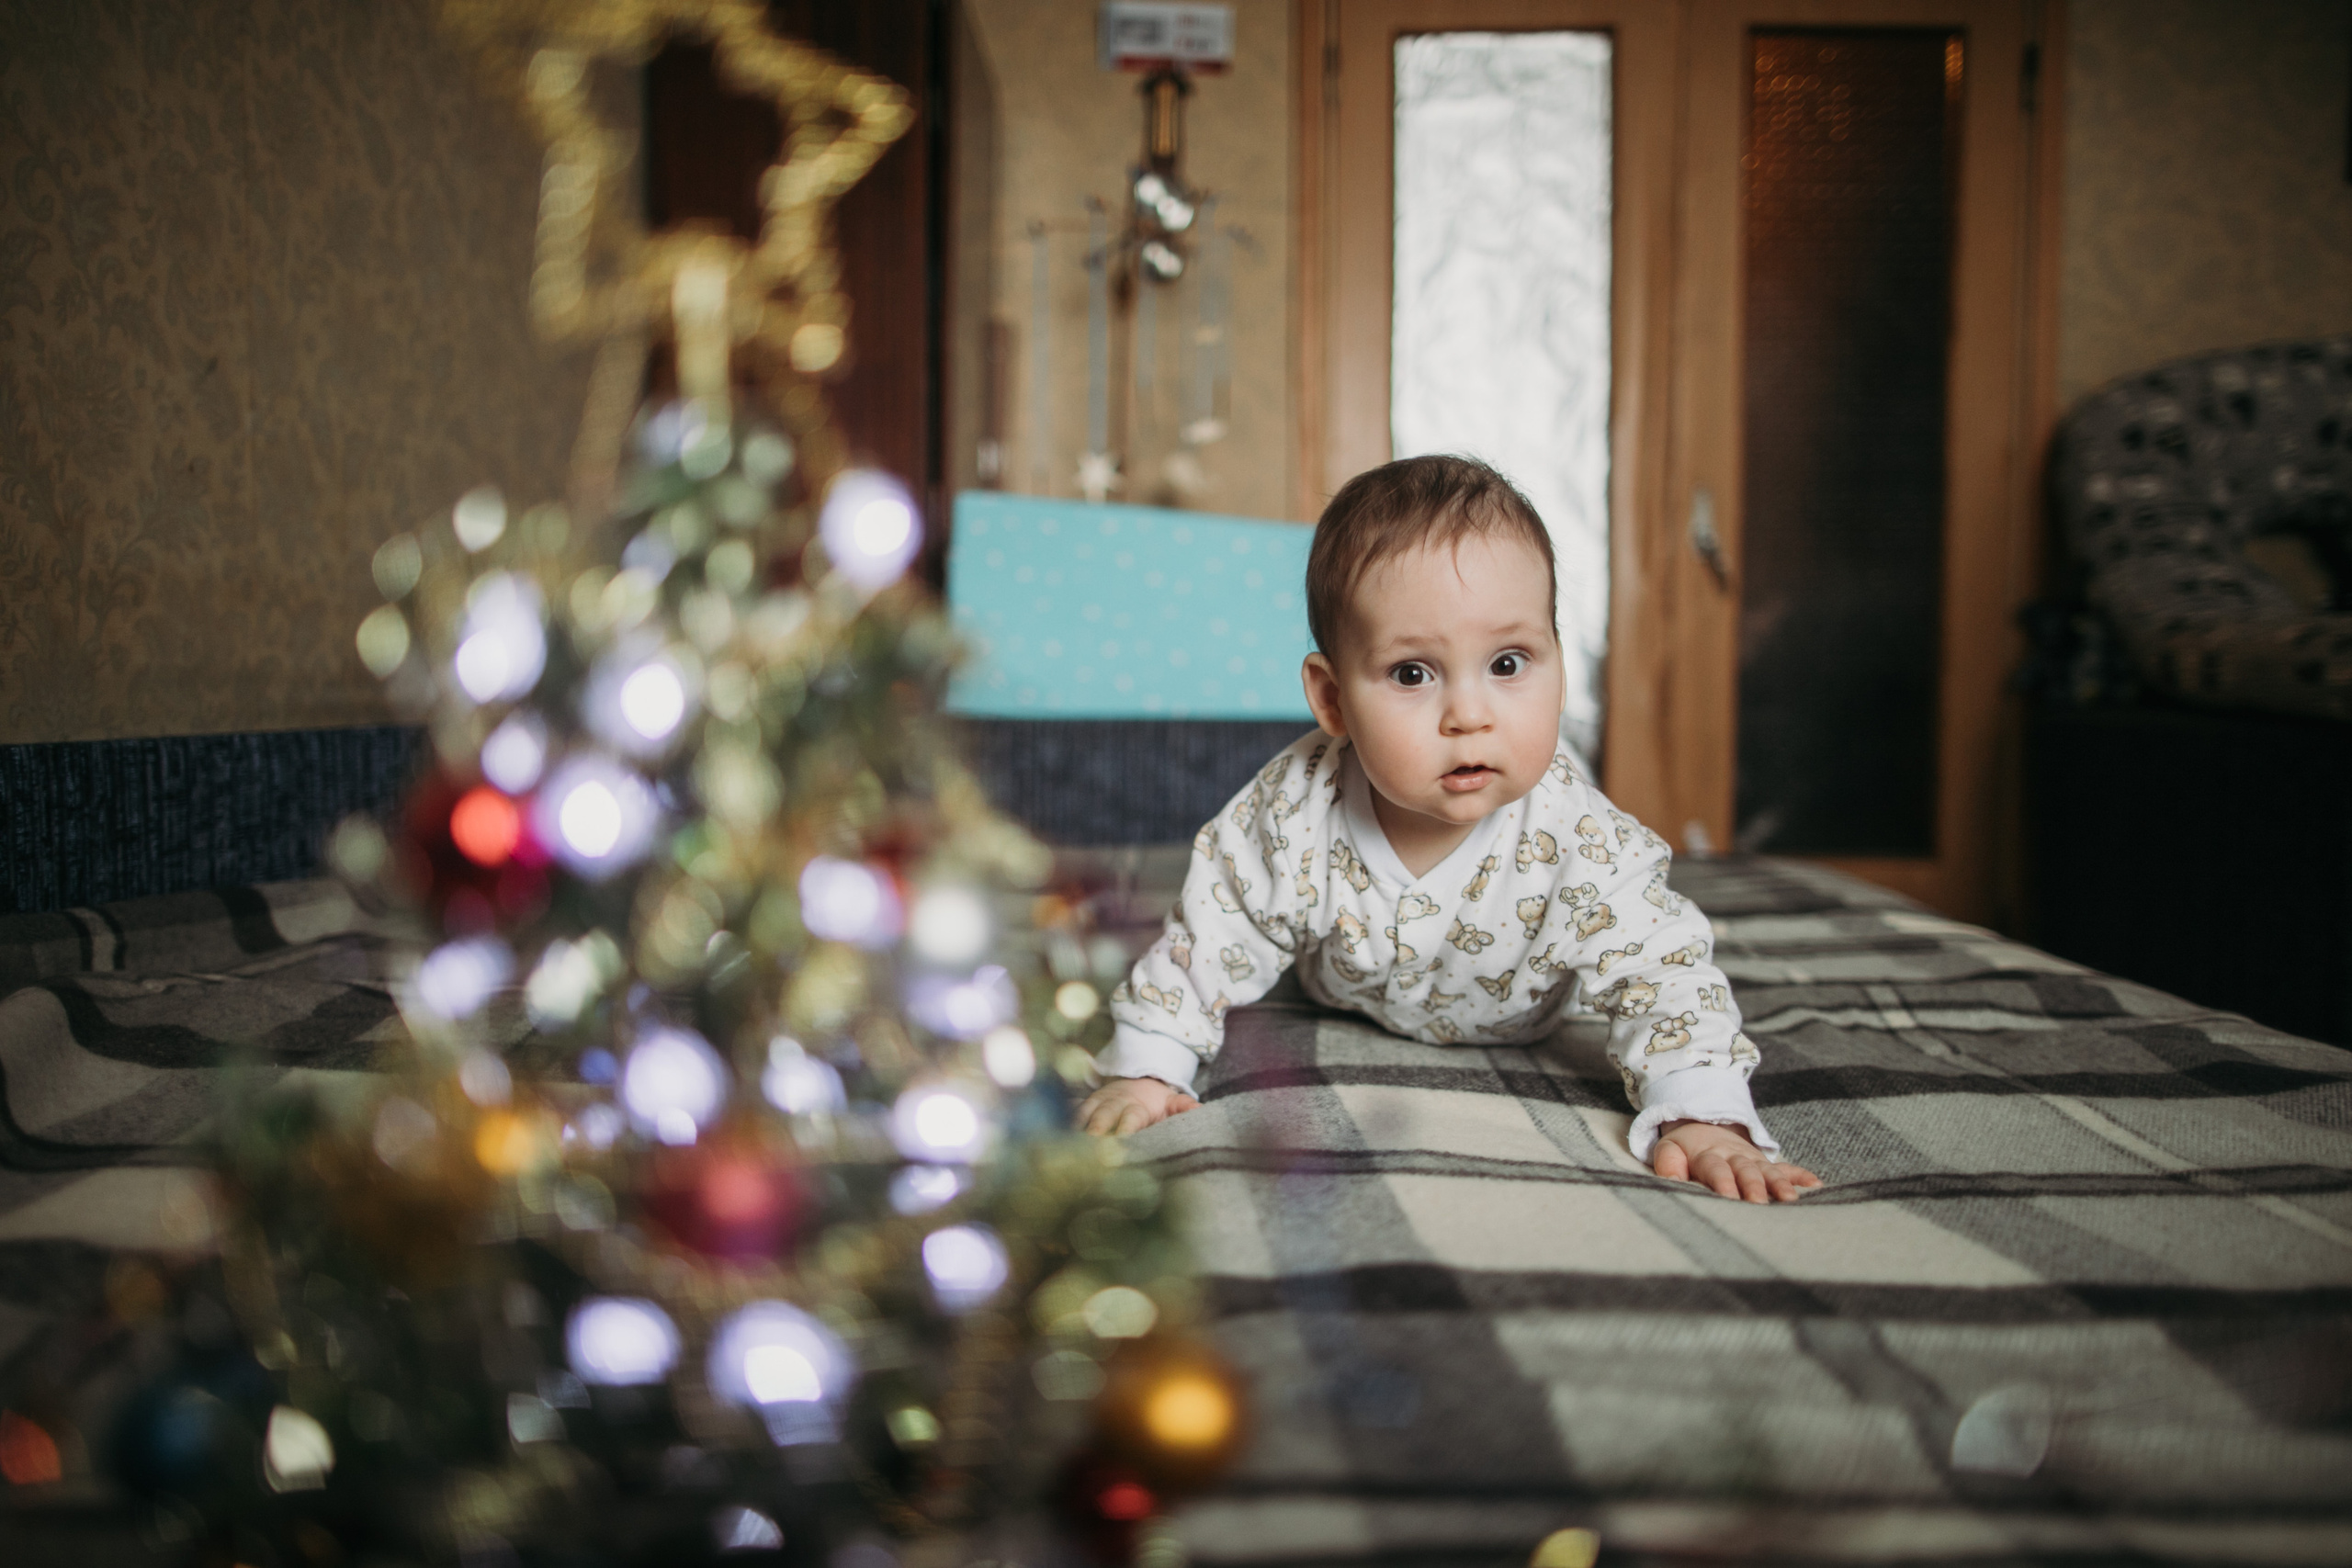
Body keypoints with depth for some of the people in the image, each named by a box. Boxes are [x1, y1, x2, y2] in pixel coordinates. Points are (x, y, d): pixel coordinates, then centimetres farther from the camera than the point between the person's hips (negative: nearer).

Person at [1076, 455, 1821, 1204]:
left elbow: (1666, 976, -38)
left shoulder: (1578, 846, -43)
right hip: (1341, 1002, 0)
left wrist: (1703, 1121, -52)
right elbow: (1206, 941, -27)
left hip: (1521, 1024, 0)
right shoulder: (1294, 814, -40)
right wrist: (1146, 1070, -31)